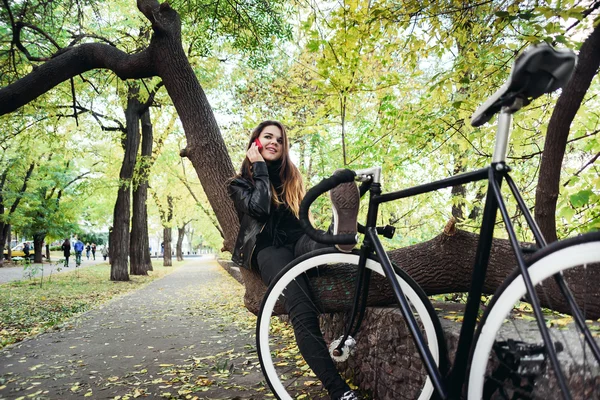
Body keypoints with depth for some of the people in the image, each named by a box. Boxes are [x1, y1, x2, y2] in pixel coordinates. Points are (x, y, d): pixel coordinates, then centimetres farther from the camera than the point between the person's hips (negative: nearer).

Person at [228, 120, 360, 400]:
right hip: (268, 248, -5)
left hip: (296, 241, 5)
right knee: (302, 313, -30)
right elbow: (259, 208, -11)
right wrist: (259, 167, -1)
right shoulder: (240, 183, 10)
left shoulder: (292, 177, 22)